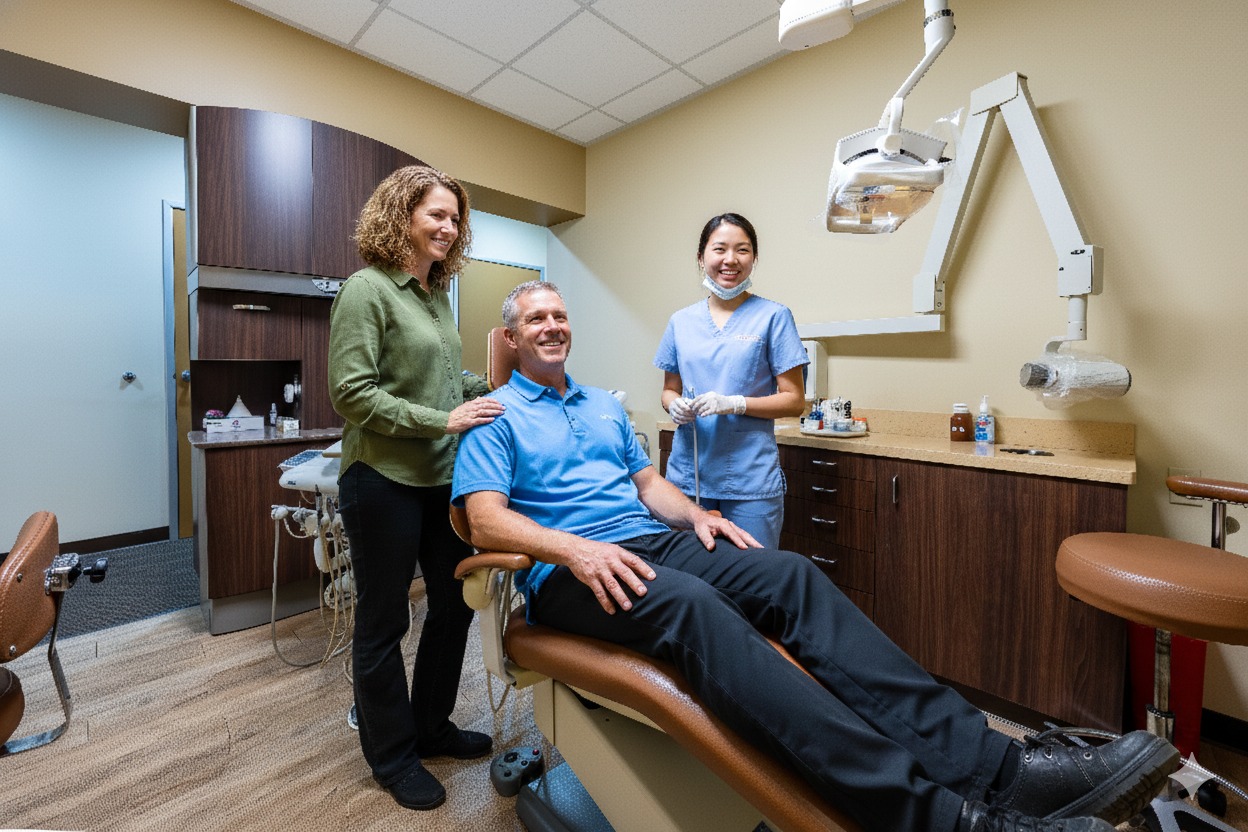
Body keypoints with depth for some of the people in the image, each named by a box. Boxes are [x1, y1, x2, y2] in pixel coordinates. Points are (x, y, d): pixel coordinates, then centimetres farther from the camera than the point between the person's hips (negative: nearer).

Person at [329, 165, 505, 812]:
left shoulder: (438, 295, 11)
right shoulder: (367, 289, -10)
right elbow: (351, 392, -17)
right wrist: (443, 421, -21)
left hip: (443, 480, 8)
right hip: (386, 483, -7)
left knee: (454, 604, 17)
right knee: (384, 623, 11)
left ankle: (431, 726, 41)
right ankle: (392, 754, 34)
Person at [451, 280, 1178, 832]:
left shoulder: (606, 405, 24)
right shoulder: (494, 421, 7)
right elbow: (488, 522, -7)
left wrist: (693, 515, -2)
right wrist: (575, 550, -23)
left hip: (652, 541, 6)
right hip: (566, 571, -5)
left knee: (794, 576, -20)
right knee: (695, 606, -37)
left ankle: (991, 764, -24)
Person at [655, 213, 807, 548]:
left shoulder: (773, 316, -2)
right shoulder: (681, 321, 8)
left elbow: (795, 401, -3)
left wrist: (734, 403, -17)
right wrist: (675, 406, -6)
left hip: (750, 480, -3)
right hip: (688, 474, 3)